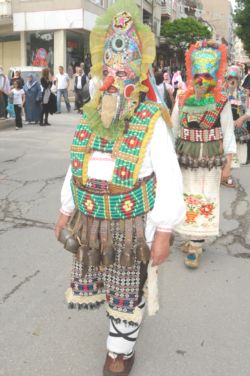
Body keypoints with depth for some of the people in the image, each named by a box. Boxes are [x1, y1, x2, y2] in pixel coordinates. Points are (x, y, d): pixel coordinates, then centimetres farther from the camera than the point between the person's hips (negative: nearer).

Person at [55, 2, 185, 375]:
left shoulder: (151, 123, -15)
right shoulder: (88, 120, 1)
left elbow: (169, 180, -14)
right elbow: (75, 169, 10)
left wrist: (163, 233, -14)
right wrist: (66, 212, 12)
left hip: (132, 228, -5)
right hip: (91, 225, 5)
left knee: (127, 295, 12)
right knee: (99, 285, 21)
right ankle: (124, 316, 52)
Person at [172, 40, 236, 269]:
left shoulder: (222, 104, -5)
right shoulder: (182, 102, 1)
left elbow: (228, 135, -3)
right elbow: (172, 132, 7)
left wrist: (227, 164, -6)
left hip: (211, 162, -3)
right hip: (185, 161, 3)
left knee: (204, 202, 0)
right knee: (187, 200, 10)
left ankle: (195, 246, 8)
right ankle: (194, 240, 27)